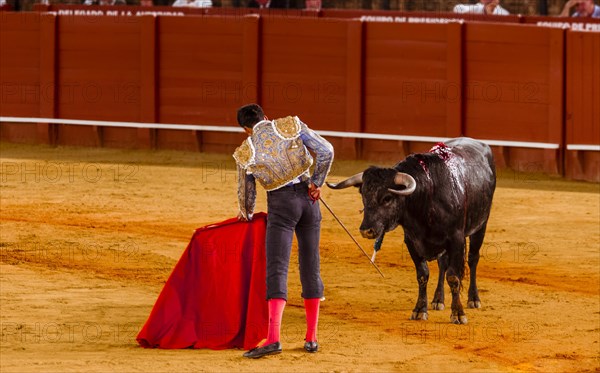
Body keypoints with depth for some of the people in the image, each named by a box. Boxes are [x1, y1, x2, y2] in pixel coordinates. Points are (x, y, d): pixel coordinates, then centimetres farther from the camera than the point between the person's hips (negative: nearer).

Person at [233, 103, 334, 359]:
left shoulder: (245, 153, 3)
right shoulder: (291, 126, 3)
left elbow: (245, 193, 13)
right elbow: (326, 150, -6)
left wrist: (246, 214, 34)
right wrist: (317, 182, 4)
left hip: (280, 203, -3)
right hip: (307, 197, 3)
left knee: (277, 270, -8)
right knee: (311, 268, 11)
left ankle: (273, 338, -23)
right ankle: (311, 338, 14)